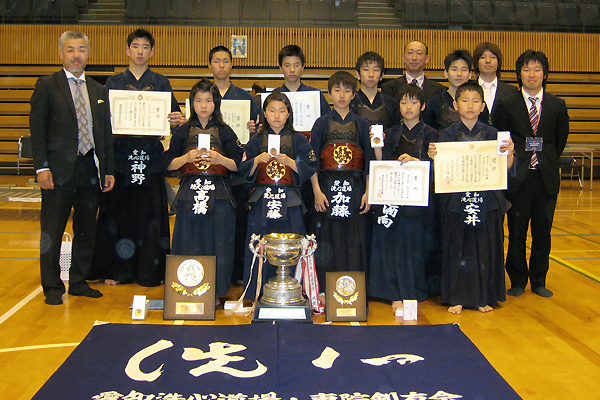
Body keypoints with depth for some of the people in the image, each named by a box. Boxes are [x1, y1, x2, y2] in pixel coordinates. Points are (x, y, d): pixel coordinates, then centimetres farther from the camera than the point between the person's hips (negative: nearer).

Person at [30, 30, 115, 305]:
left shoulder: (99, 90, 14)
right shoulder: (47, 86, 1)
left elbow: (106, 133, 14)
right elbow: (37, 128, -4)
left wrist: (109, 169, 8)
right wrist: (42, 167, -13)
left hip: (90, 168, 4)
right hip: (59, 169, -4)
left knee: (87, 229, 10)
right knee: (52, 231, 1)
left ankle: (79, 282, 23)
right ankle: (52, 287, 12)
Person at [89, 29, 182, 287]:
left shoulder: (161, 83, 12)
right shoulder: (114, 82, 13)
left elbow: (173, 114, 6)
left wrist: (178, 119, -16)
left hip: (151, 156, 0)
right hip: (121, 155, 1)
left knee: (150, 214, 0)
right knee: (118, 213, 2)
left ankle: (150, 271, 8)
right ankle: (117, 269, 12)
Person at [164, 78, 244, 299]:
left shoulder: (225, 132, 7)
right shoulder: (183, 132, 9)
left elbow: (238, 165, 4)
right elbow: (169, 164, 6)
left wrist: (220, 159, -13)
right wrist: (187, 158, -11)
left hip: (219, 196, -1)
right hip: (190, 193, 1)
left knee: (217, 243, -1)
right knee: (189, 243, 0)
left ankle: (216, 291, 8)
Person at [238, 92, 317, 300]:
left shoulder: (298, 140, 7)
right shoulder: (257, 140, 10)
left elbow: (310, 168, -1)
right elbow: (244, 171, 5)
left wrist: (288, 161, -14)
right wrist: (258, 160, -11)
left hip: (289, 203, -1)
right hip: (262, 201, 1)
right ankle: (260, 295, 7)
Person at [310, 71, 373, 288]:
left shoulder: (362, 124, 10)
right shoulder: (322, 124, 7)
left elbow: (369, 161, 8)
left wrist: (368, 192, -1)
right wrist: (317, 191, -7)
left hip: (354, 188, 1)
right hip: (327, 187, -1)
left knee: (355, 238, 0)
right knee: (328, 240, -1)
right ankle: (325, 292, 6)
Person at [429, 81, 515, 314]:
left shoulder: (492, 134, 6)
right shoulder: (448, 134, 3)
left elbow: (505, 168, 0)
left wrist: (509, 153, -19)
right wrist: (434, 157, -24)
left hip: (487, 200, 1)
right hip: (457, 199, -1)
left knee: (486, 247, 5)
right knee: (458, 248, 3)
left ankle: (484, 297, 19)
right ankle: (456, 298, 14)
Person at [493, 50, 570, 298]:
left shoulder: (557, 105, 7)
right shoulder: (507, 105, 1)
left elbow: (560, 140, 13)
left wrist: (547, 162, 9)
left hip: (546, 177, 2)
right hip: (517, 177, -2)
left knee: (543, 231, 8)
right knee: (516, 232, 4)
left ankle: (539, 281, 21)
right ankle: (517, 281, 17)